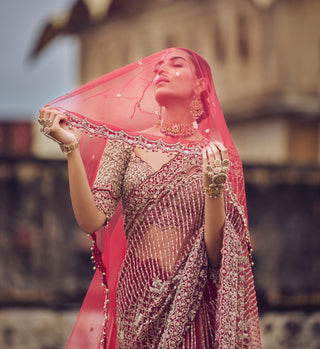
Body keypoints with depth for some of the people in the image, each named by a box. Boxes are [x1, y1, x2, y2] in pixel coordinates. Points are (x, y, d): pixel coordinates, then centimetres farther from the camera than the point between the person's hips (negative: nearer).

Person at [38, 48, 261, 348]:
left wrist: (213, 189, -18)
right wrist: (71, 148, -14)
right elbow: (91, 221, -7)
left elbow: (217, 256, -4)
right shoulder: (126, 144, 6)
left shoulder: (217, 156, 3)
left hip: (194, 306, 0)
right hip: (137, 300, 0)